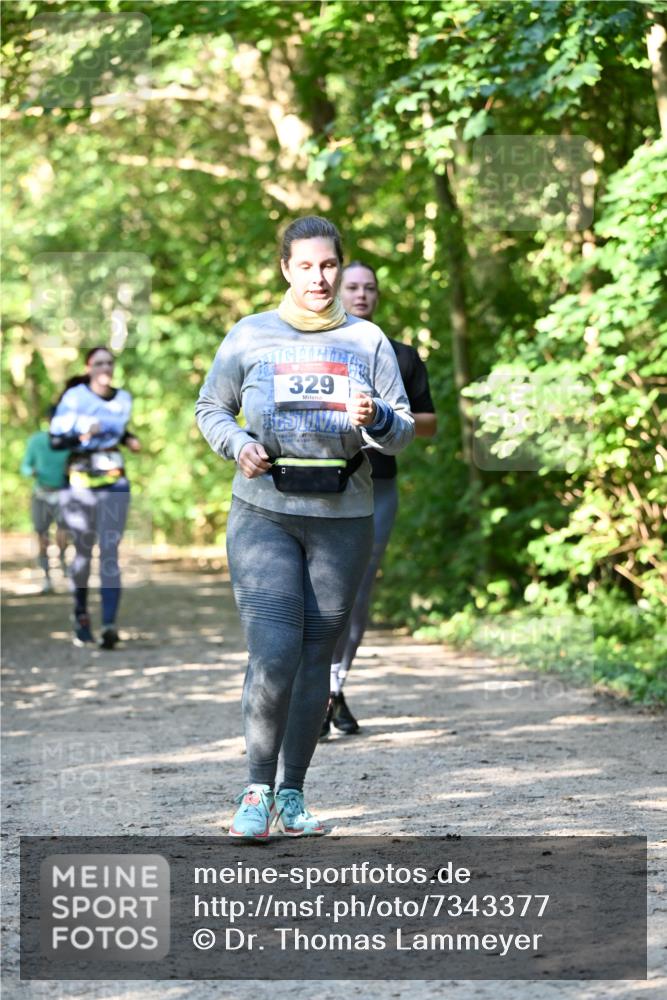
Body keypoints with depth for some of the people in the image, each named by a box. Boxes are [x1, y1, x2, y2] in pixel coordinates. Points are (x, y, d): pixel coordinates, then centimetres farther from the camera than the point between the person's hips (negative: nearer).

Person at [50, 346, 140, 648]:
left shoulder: (123, 399, 9)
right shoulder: (75, 397, -6)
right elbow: (56, 439, -11)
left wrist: (128, 439, 10)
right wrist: (84, 435, -27)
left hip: (115, 483, 2)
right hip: (81, 481, -2)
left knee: (110, 551, -10)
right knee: (84, 550, 8)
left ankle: (109, 625, -20)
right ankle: (81, 612, 32)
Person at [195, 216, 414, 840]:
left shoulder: (367, 341, 5)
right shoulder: (249, 337, 3)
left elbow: (402, 433, 5)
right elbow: (210, 409, 12)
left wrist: (376, 419, -18)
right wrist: (237, 444, -8)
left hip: (343, 519, 2)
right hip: (263, 514, -2)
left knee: (316, 657, 5)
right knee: (273, 653, -15)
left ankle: (291, 794, 14)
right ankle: (257, 789, -3)